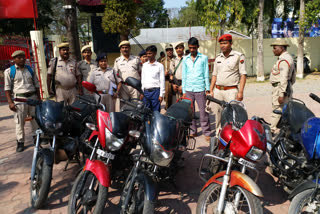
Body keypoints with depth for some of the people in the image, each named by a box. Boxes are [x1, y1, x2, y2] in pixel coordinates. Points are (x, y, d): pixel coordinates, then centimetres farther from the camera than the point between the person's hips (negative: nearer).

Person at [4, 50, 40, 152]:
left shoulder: (30, 70, 11)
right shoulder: (9, 71, 0)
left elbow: (36, 85, 15)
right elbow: (7, 88, -1)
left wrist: (39, 99, 12)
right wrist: (10, 102, -8)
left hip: (32, 97, 3)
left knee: (36, 119, 10)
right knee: (19, 122, 1)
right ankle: (20, 142, 11)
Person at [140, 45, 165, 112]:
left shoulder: (159, 66, -1)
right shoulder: (144, 65, 12)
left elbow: (162, 81, -3)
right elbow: (142, 79, 14)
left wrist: (161, 95, -7)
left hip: (155, 91, -4)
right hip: (146, 91, 4)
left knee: (156, 111, -1)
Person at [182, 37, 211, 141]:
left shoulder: (204, 58, 4)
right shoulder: (185, 59, 11)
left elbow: (206, 74, 4)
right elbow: (184, 76, 12)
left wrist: (208, 89, -1)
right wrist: (184, 91, 8)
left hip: (200, 89, -3)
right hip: (188, 89, 3)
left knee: (203, 112, -2)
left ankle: (206, 133, 7)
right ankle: (193, 131, 17)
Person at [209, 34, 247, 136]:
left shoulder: (239, 56, 0)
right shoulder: (218, 57, 15)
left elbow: (243, 74, -4)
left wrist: (240, 92, -12)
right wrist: (211, 90, 12)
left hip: (231, 90, -5)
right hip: (218, 90, 5)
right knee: (218, 114, 7)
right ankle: (218, 135, 17)